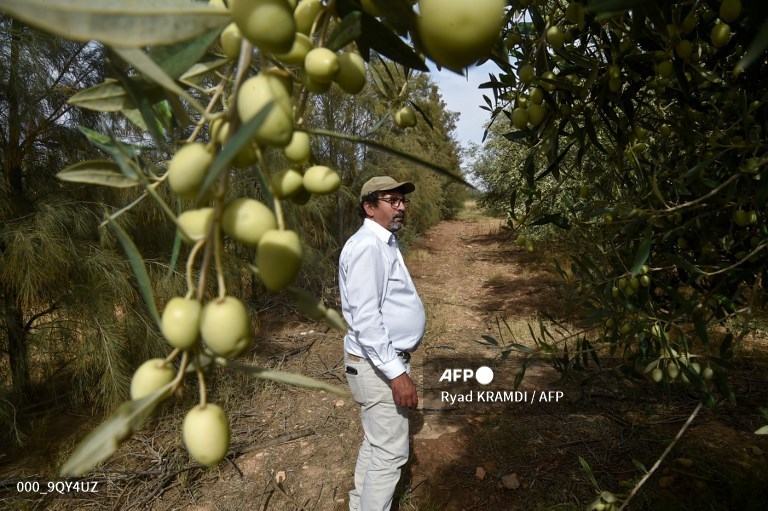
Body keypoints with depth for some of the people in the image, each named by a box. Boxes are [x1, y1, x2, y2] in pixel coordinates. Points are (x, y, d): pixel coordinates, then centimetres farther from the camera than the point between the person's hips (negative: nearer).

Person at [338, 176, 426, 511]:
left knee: (376, 443, 22)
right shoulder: (367, 245, -20)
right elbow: (364, 318, -27)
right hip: (378, 366, -10)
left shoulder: (384, 244, 12)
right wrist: (396, 373, -26)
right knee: (390, 452, 2)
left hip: (387, 359, 10)